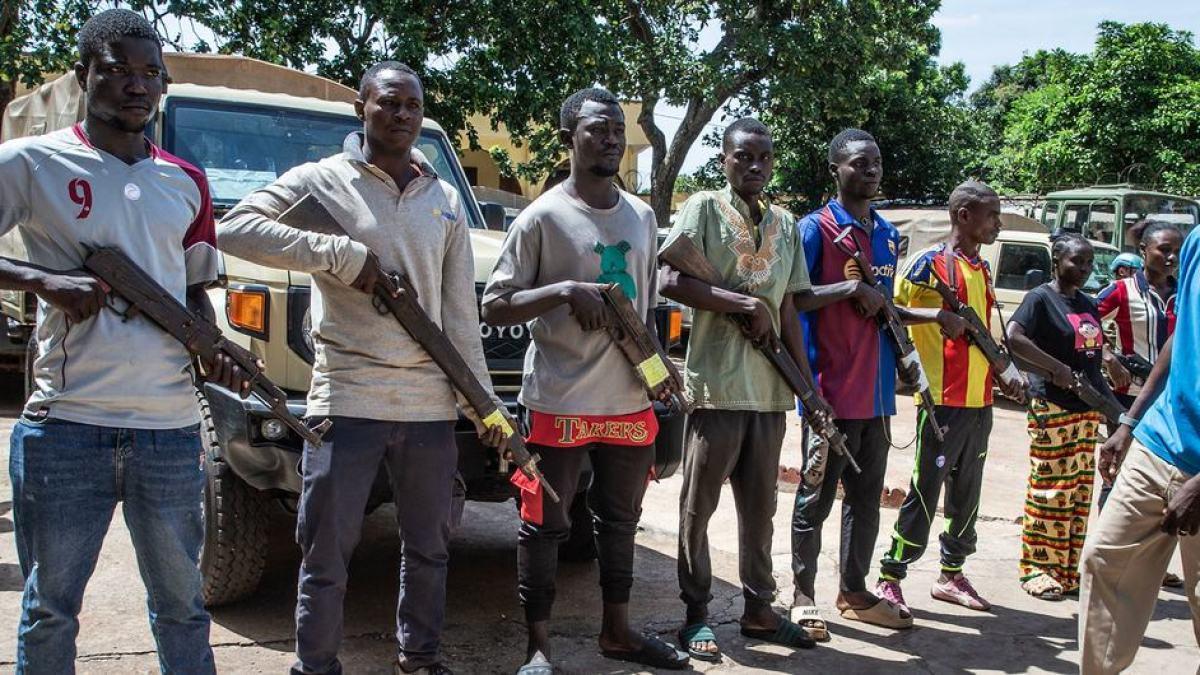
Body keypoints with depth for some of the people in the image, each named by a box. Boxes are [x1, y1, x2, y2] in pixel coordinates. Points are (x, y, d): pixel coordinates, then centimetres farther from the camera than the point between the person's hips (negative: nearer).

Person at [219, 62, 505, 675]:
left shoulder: (445, 200, 13)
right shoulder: (322, 180, 1)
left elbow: (462, 315, 13)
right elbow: (234, 228, -13)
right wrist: (339, 254, -18)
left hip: (430, 404, 4)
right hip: (348, 396, -4)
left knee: (429, 546, 15)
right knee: (326, 551, 2)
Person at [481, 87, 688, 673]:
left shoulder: (641, 216, 11)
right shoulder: (544, 217, -7)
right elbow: (494, 307, -10)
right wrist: (566, 290, -22)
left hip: (630, 401, 6)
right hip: (560, 401, -6)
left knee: (620, 520, 16)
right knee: (544, 525, 2)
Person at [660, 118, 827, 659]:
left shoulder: (786, 224, 15)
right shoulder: (704, 208, -2)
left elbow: (787, 311, 16)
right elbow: (671, 282, -14)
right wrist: (747, 305, -14)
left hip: (771, 389, 6)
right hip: (716, 384, -5)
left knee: (759, 507, 13)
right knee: (699, 505, 3)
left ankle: (758, 609, 24)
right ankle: (696, 614, 13)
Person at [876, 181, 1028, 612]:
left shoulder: (982, 270, 16)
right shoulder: (931, 263, -8)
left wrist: (1002, 375, 13)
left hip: (980, 401, 8)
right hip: (943, 400, -8)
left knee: (967, 493, 14)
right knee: (925, 492, -6)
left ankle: (951, 574, 26)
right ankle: (890, 577, 3)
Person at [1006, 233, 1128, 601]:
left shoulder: (1087, 304, 18)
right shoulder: (1041, 298, -5)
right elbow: (1013, 337, -19)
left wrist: (1105, 396, 13)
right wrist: (1056, 367, -23)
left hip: (1087, 407, 8)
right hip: (1052, 407, -8)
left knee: (1080, 488, 9)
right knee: (1049, 487, -6)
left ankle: (1071, 567, 18)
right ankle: (1038, 568, 2)